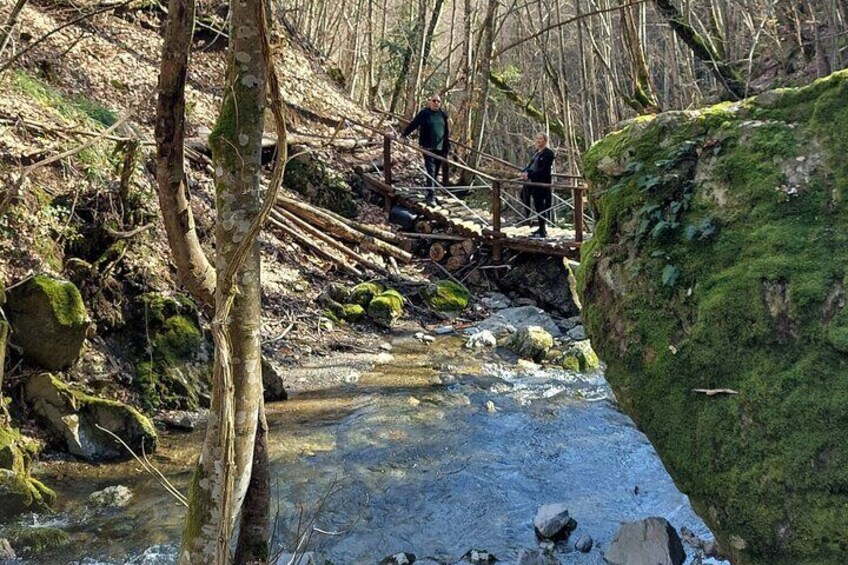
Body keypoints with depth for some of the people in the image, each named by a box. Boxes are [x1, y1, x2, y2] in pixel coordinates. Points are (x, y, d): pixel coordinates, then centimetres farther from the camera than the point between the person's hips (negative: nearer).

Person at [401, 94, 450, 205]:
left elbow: (447, 130, 16)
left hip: (441, 147, 5)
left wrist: (447, 145, 15)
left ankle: (432, 193, 19)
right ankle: (430, 196, -11)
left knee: (436, 171, 9)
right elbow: (413, 124, 4)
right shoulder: (424, 113, -3)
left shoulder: (443, 114, 9)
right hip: (428, 147, -5)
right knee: (430, 171, -10)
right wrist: (404, 134, 6)